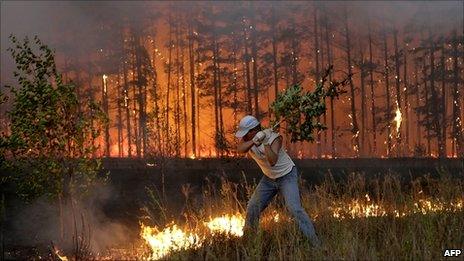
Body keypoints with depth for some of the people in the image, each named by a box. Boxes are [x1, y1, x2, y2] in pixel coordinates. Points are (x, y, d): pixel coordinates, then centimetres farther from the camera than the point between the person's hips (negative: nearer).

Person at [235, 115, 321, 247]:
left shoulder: (274, 137, -28)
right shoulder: (248, 138, -12)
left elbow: (273, 161, -42)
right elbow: (240, 149, -35)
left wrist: (266, 143, -49)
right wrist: (254, 141, -48)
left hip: (287, 176, -6)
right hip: (269, 178, 6)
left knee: (294, 208, -20)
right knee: (252, 207, 4)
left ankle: (315, 242, -18)